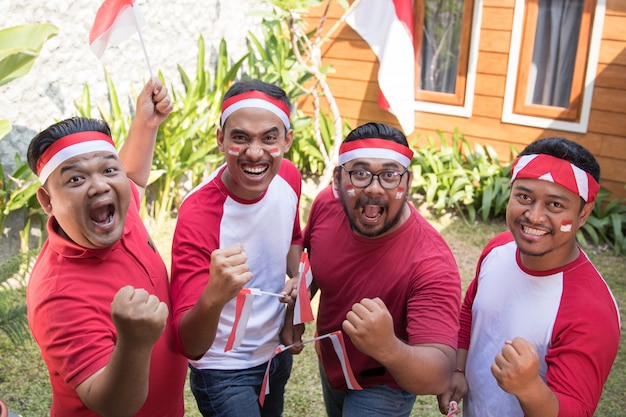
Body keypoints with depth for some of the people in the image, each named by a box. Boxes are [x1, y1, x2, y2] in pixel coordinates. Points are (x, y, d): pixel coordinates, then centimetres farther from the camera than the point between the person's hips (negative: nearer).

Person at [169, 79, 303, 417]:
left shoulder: (288, 177, -13)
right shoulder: (197, 215, -32)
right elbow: (190, 347, -36)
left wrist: (300, 279, -9)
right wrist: (212, 297, -56)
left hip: (278, 349, 7)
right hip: (225, 371, -6)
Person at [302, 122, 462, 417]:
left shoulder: (431, 263, -37)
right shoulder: (327, 204, -20)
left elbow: (439, 376, -43)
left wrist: (388, 349, -62)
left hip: (381, 388, -6)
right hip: (329, 365, 6)